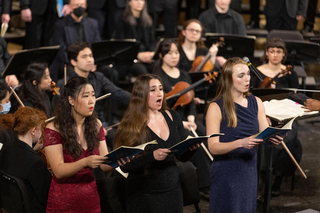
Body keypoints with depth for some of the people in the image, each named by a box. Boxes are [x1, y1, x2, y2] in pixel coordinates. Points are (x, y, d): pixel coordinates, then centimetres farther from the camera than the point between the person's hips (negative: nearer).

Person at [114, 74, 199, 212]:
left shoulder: (172, 117, 5)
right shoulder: (131, 125, -10)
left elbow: (182, 157, 8)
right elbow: (124, 166, -16)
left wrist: (191, 148, -12)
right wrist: (152, 156, -29)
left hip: (172, 191, 5)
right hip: (143, 195, -4)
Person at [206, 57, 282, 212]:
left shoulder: (256, 103, 6)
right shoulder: (216, 108, -10)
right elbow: (213, 147, -17)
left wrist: (274, 139, -17)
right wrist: (241, 143, -32)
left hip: (249, 172, 5)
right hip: (226, 174, -5)